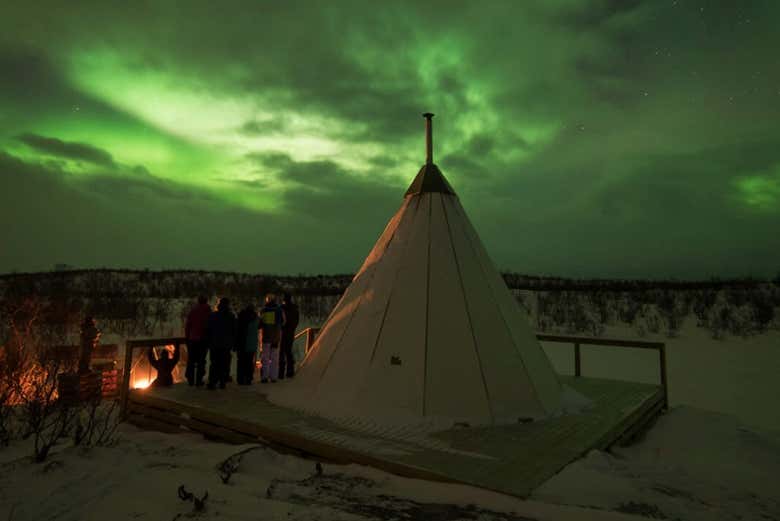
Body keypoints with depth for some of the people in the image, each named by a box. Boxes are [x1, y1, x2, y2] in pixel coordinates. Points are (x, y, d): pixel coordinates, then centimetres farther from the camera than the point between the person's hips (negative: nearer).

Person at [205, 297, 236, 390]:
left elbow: (208, 331, 3)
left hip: (214, 344, 1)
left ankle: (212, 383, -2)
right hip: (226, 345, 0)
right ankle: (222, 383, 4)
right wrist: (234, 343, 7)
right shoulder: (231, 316, -1)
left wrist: (208, 342, 9)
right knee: (225, 365, 5)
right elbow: (234, 331, 2)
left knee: (214, 364, 5)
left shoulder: (212, 316, 0)